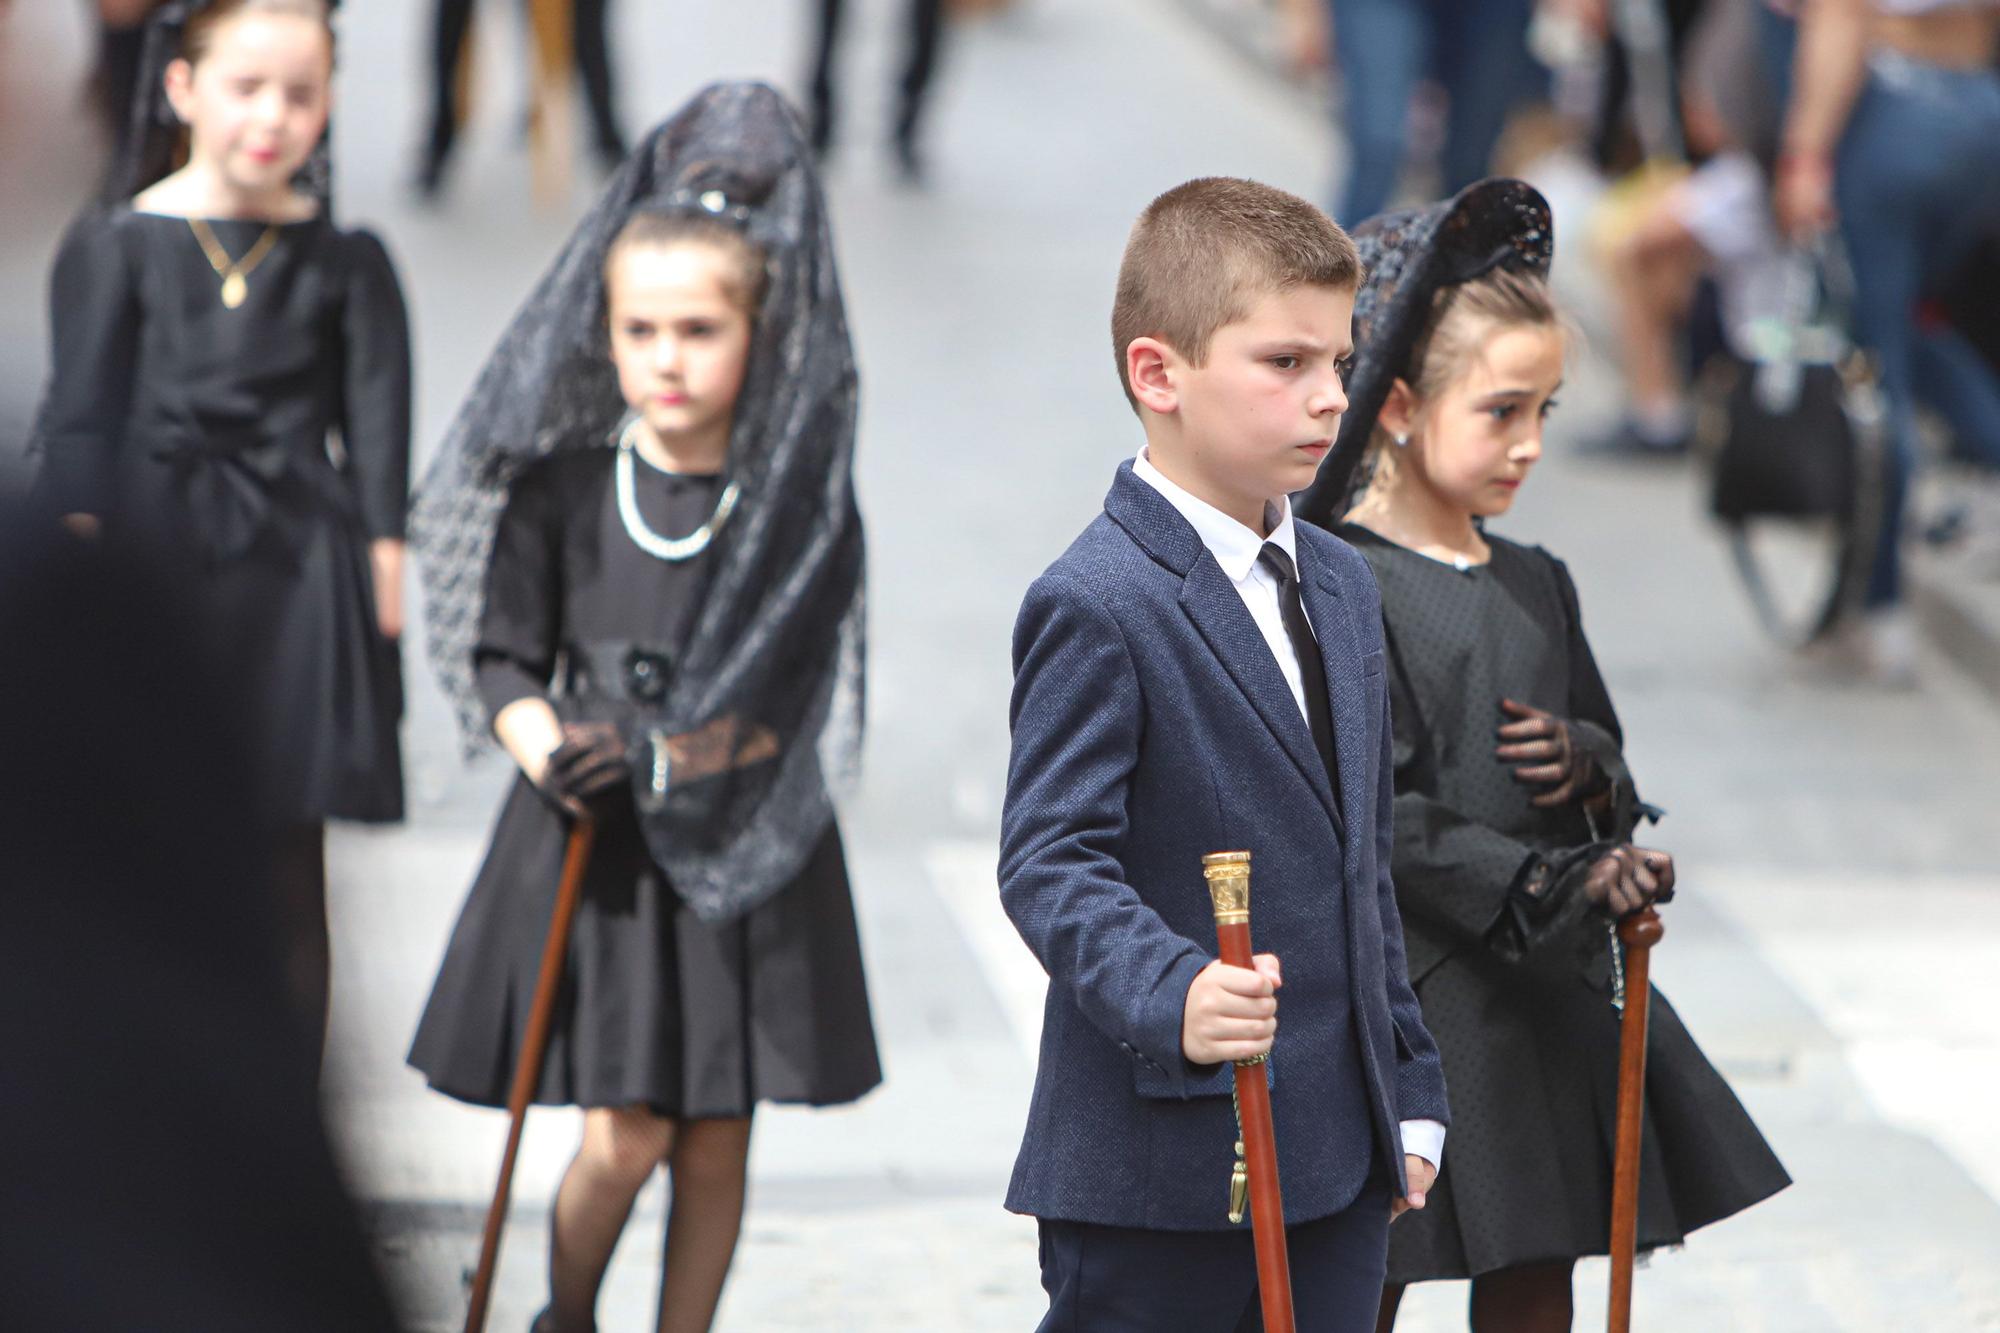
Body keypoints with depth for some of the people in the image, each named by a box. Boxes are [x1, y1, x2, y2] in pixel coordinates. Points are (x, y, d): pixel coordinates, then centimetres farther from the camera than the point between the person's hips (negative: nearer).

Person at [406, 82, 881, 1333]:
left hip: (743, 849, 0)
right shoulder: (564, 488, -3)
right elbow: (503, 661, 1)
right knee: (623, 1137, -4)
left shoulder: (803, 502, -6)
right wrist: (550, 753, -19)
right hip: (593, 852, 0)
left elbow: (787, 708, -7)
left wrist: (651, 758, -19)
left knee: (717, 1143, 5)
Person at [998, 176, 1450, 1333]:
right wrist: (1172, 996, -36)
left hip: (1338, 1153, 8)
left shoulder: (1342, 587, 14)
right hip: (1159, 1161, -8)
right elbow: (1052, 863, -19)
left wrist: (1408, 1094, 19)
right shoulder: (1098, 607, -13)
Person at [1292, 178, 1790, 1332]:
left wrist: (1586, 762, -5)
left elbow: (1616, 776, 20)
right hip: (1407, 991, -7)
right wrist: (1559, 890, -22)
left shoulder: (1537, 585, 11)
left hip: (1546, 987, 7)